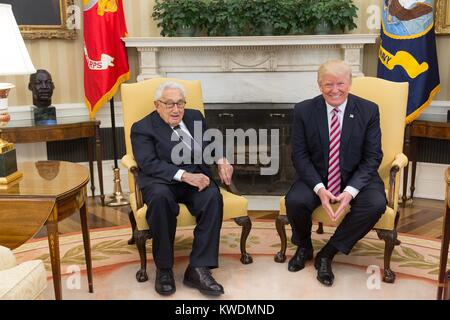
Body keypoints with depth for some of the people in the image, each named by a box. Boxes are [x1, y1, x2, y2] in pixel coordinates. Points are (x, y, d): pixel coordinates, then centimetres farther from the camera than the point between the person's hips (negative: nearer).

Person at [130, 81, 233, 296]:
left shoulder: (195, 117, 17)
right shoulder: (143, 128, 1)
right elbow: (149, 164, -13)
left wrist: (221, 160, 1)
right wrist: (184, 175, -26)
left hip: (196, 177, 4)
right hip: (161, 182, -3)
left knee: (213, 195, -29)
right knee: (160, 196, -37)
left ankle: (198, 268, -26)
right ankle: (163, 268, -21)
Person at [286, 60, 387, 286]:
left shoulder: (368, 110, -5)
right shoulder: (304, 111, -5)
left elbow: (373, 156, -5)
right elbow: (299, 155, -5)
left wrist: (351, 190, -21)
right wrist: (319, 188, -21)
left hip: (356, 178, 1)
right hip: (316, 177, 0)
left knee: (376, 204, -29)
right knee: (294, 200, -28)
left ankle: (327, 253, -9)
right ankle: (304, 247, 6)